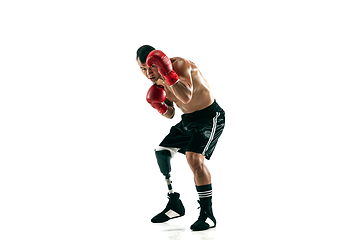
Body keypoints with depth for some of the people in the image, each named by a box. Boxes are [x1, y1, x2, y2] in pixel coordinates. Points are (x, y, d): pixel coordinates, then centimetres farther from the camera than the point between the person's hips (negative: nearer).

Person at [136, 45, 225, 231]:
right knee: (161, 152, 11)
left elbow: (186, 97, -38)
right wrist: (159, 106, -10)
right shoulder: (158, 81, 3)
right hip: (188, 120, 9)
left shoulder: (179, 64, -23)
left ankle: (208, 215, -15)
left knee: (194, 157, -27)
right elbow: (170, 114, 11)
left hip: (210, 117, -9)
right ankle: (174, 205, 24)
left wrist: (168, 73, -41)